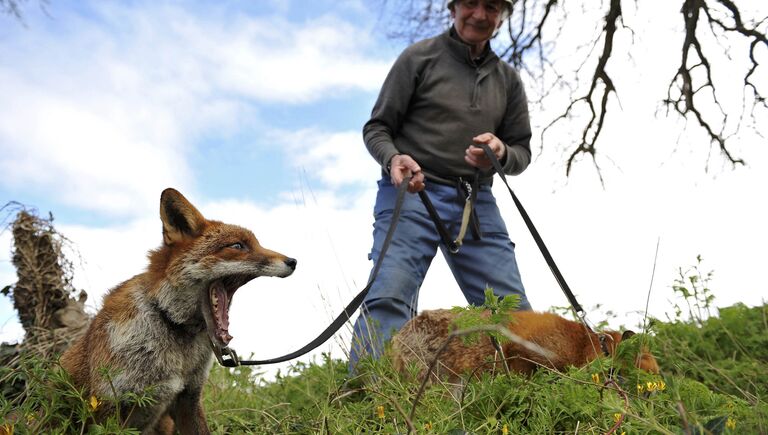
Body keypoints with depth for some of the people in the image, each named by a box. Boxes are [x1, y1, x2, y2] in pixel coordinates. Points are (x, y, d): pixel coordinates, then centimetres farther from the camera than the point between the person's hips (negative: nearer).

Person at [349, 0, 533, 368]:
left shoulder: (508, 80, 18)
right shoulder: (420, 57, 6)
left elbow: (522, 151, 17)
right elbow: (376, 128, 5)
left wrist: (501, 153, -8)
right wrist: (393, 159, -18)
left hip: (477, 203, 5)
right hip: (411, 194, -4)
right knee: (388, 300, -21)